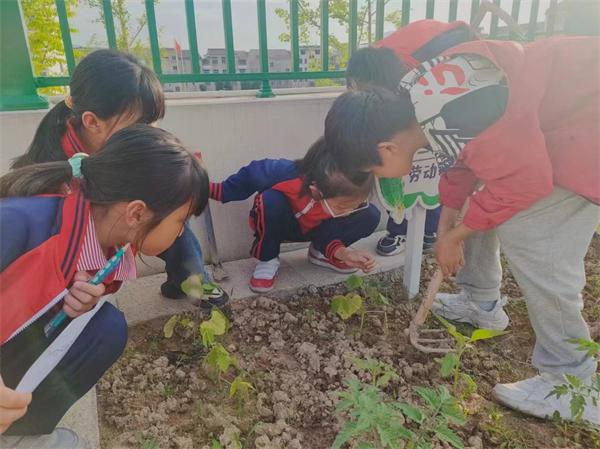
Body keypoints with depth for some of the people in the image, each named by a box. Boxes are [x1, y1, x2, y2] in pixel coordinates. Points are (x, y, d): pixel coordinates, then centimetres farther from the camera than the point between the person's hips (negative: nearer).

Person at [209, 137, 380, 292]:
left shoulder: (351, 194, -30)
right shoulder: (285, 174, -40)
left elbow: (330, 230, -15)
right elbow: (250, 175, -19)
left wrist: (342, 252, -34)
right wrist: (216, 190, -8)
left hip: (315, 228, 3)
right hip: (279, 224, -2)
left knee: (370, 216, -19)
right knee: (270, 201, -39)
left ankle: (320, 252, 4)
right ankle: (267, 260, -11)